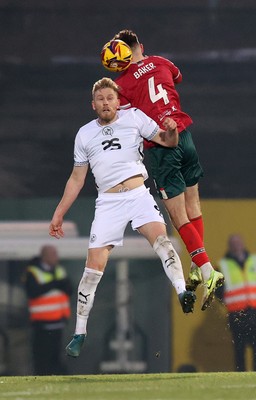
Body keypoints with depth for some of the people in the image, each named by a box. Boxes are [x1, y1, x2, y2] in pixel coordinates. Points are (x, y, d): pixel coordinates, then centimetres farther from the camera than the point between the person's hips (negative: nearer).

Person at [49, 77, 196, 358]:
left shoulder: (134, 118, 9)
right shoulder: (85, 134, 14)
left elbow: (167, 141, 9)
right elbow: (76, 179, 20)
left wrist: (171, 130, -16)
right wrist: (59, 214, 18)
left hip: (138, 195, -1)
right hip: (108, 203, 1)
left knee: (161, 239, -29)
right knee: (94, 265, -6)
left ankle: (182, 293, -44)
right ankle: (79, 333, 1)